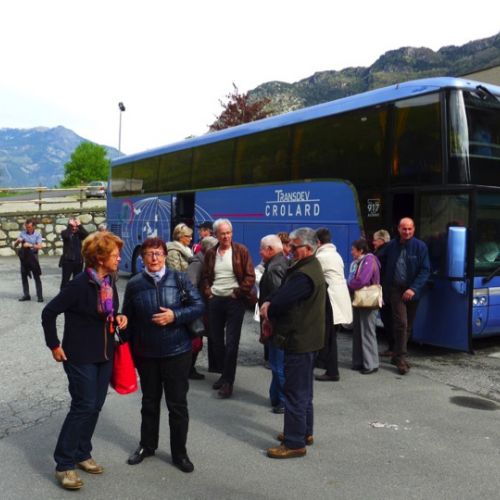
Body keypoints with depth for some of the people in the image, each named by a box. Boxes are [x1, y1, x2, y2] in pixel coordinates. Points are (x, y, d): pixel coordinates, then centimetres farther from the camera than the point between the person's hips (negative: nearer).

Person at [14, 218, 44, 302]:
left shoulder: (37, 234, -2)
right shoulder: (22, 233, 5)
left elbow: (40, 246, -15)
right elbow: (15, 245, 5)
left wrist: (30, 245, -28)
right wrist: (18, 241, -16)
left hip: (33, 257, -4)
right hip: (24, 257, 4)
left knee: (36, 277, -3)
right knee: (23, 277, 8)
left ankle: (40, 296, -1)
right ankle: (26, 295, 17)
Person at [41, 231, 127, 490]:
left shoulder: (110, 281, 2)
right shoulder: (80, 284, -21)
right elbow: (49, 313, -17)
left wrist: (118, 318, -3)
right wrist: (54, 345, -13)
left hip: (104, 354, 7)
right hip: (80, 356, -7)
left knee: (95, 406, 12)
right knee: (83, 406, -4)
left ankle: (81, 454, 28)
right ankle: (64, 464, 10)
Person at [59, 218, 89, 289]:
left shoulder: (79, 233, 3)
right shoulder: (65, 232, -2)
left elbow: (87, 235, -15)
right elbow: (66, 236, -25)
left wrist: (80, 225, -21)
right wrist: (69, 225, -20)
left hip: (78, 261, 3)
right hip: (67, 260, -3)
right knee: (65, 280, -1)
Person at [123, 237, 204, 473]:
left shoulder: (179, 279, -7)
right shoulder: (134, 284, -2)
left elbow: (199, 305, -6)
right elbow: (128, 320, 4)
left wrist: (174, 316, -19)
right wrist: (128, 350, 5)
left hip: (177, 352, -1)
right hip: (146, 353, 2)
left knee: (178, 404, 7)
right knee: (150, 402, 19)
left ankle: (179, 453, 24)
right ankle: (147, 445, 39)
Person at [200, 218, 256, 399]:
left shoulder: (241, 250, -4)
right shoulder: (210, 253, 8)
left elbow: (250, 276, -6)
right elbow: (205, 277, 15)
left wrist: (237, 292, -11)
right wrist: (207, 293, 0)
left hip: (234, 301, -4)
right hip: (215, 301, 4)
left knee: (231, 342, -3)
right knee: (216, 340, 11)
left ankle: (228, 381, 4)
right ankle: (224, 374, 28)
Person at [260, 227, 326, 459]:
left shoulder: (304, 275, -24)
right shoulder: (310, 267, 11)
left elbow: (282, 301, -24)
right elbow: (282, 292, 13)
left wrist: (268, 310, -3)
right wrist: (269, 303, -4)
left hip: (299, 340, -11)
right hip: (307, 338, 11)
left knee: (295, 392, -3)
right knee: (304, 389, 20)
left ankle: (294, 443, 5)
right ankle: (304, 432, 33)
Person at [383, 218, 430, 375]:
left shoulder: (420, 247, -5)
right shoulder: (391, 246, 2)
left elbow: (425, 270, -9)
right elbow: (386, 268, 9)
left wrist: (413, 288, -19)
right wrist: (385, 286, -1)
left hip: (412, 291, 1)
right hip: (396, 289, -1)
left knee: (408, 325, 10)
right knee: (401, 322, -12)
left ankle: (398, 355, 25)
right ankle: (401, 358, -5)